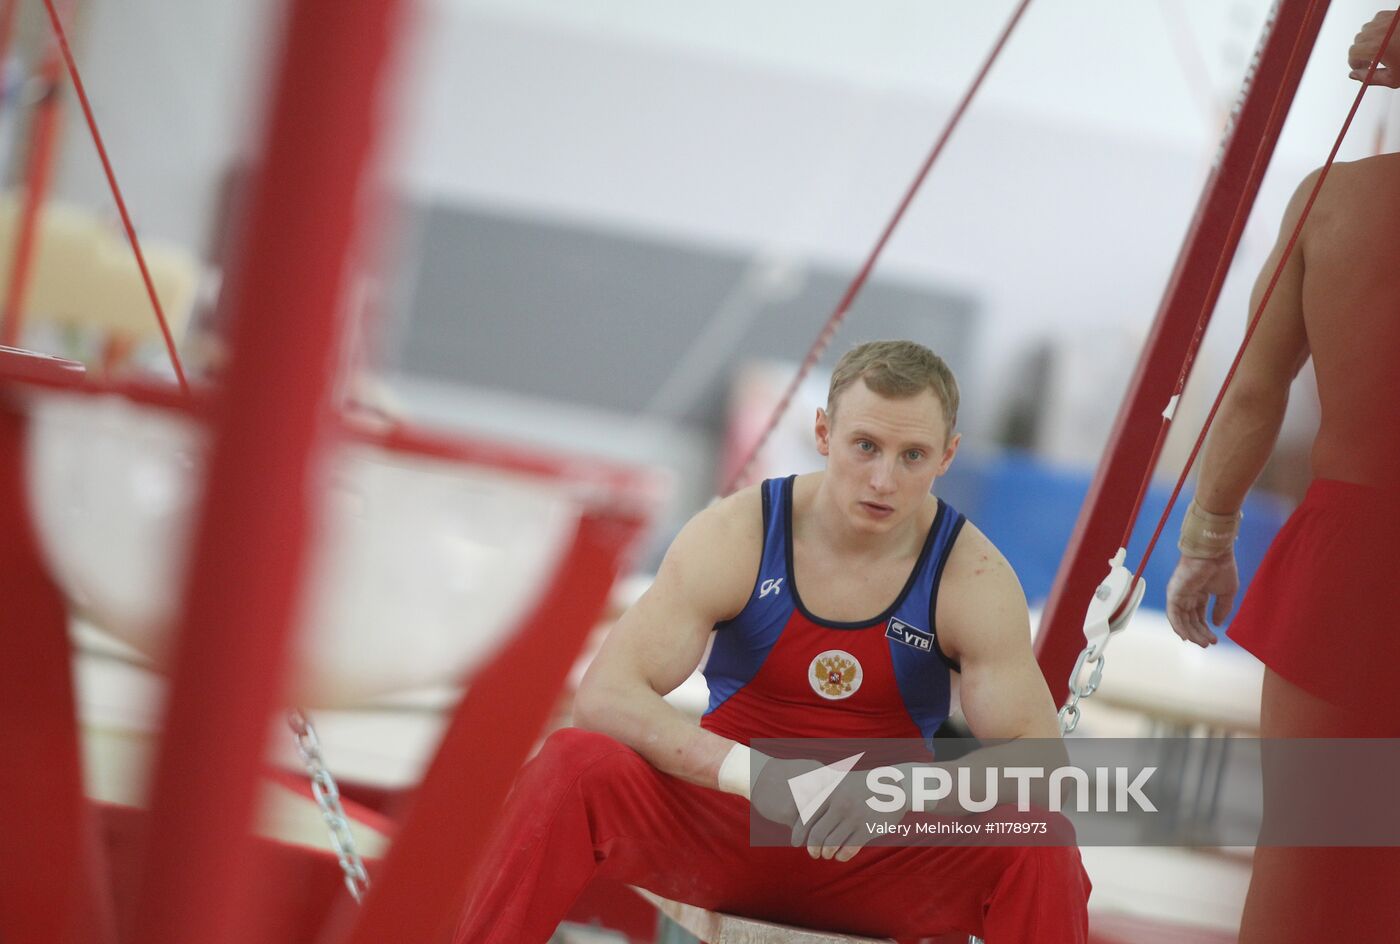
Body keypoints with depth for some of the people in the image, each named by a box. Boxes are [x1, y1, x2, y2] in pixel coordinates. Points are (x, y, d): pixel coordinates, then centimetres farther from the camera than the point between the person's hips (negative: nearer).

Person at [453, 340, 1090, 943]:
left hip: (880, 861, 0)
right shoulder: (735, 536, -11)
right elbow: (604, 695, -19)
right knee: (574, 765, -28)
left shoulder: (972, 579, -10)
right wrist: (747, 770, -36)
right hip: (720, 824, 0)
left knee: (1042, 848, -27)